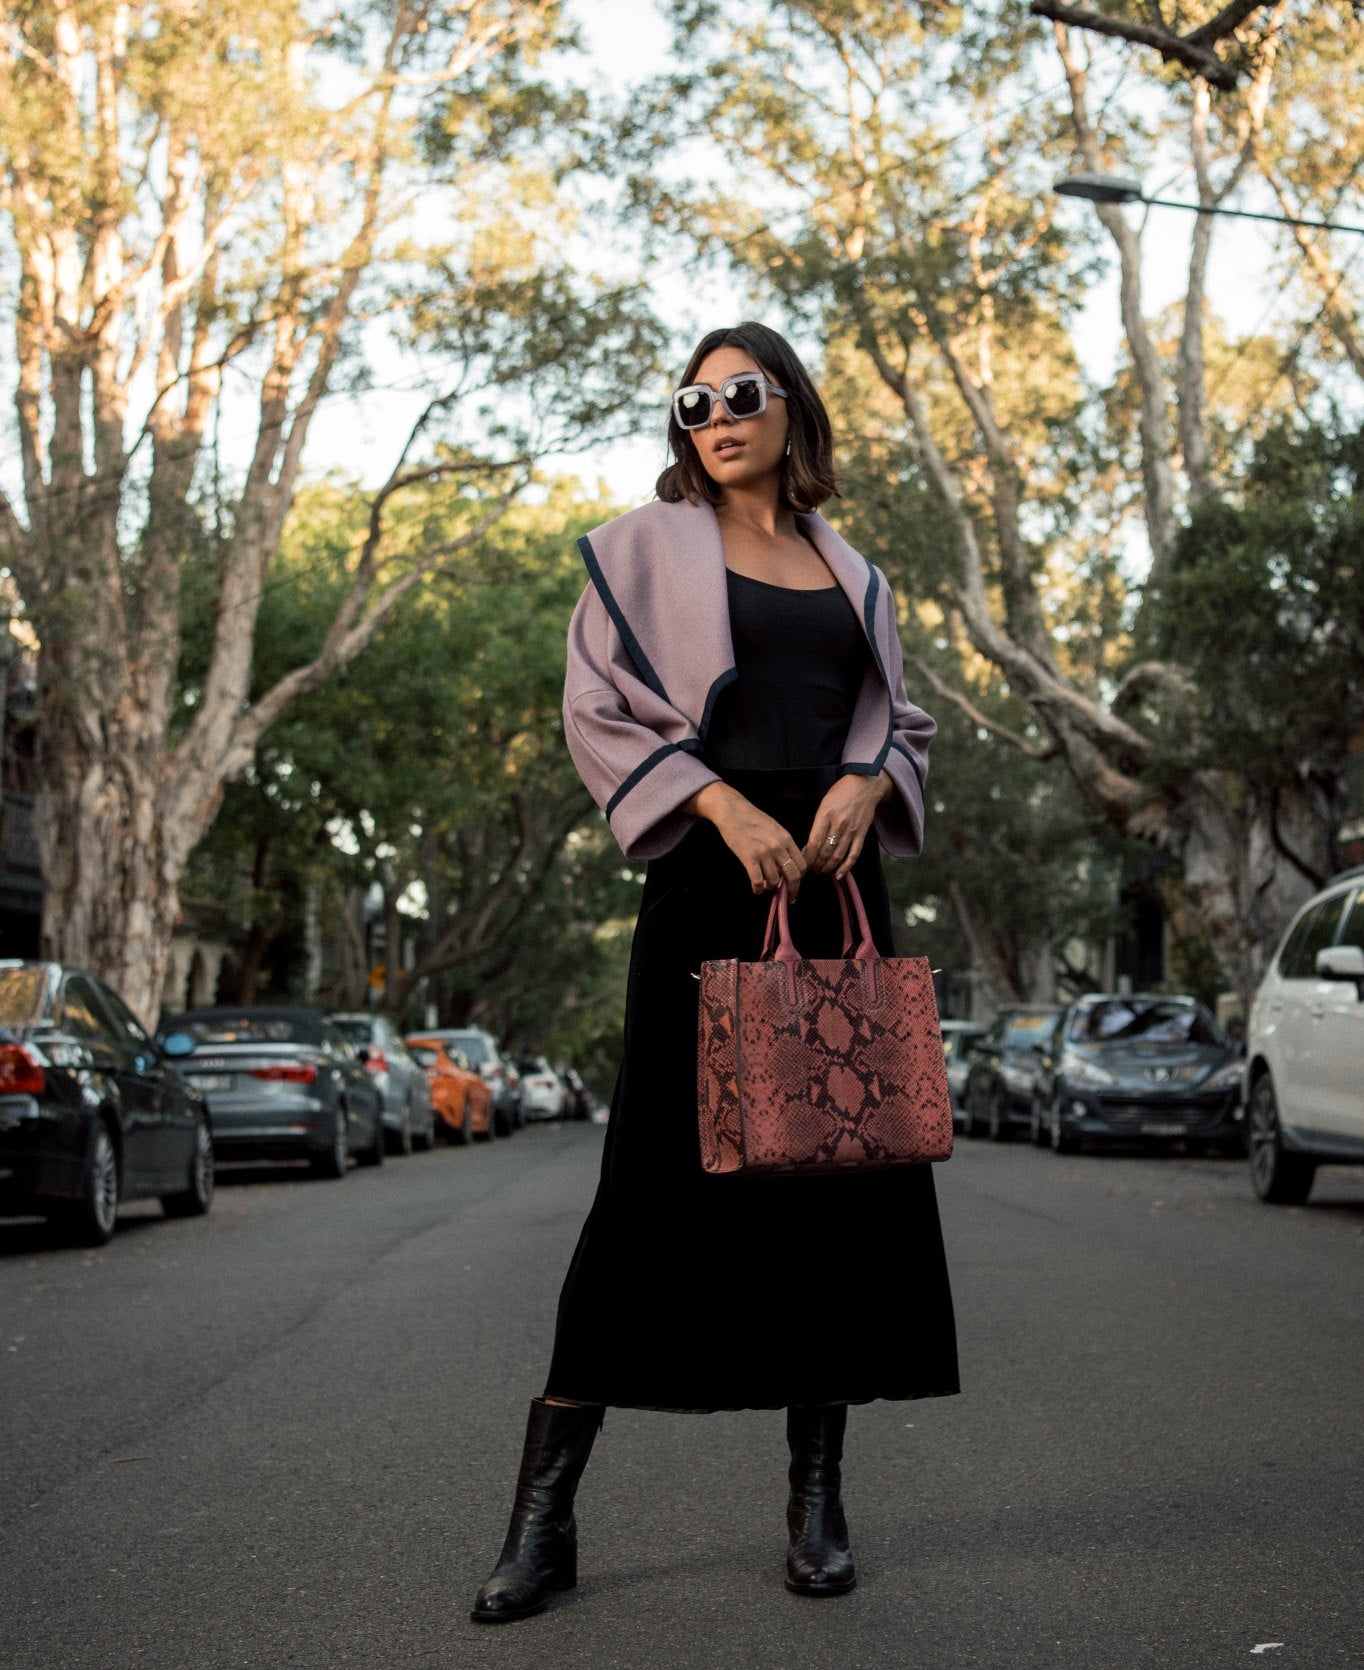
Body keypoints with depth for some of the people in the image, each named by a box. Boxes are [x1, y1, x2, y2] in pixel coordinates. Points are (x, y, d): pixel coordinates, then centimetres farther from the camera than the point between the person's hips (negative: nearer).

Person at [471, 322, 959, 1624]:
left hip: (835, 875, 4)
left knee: (841, 1163, 1)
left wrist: (864, 782, -4)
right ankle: (545, 1510, -3)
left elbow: (902, 719, 19)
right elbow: (599, 713, -1)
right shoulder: (650, 549, 7)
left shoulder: (850, 574, 19)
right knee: (663, 1173, -9)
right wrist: (727, 807, -14)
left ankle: (818, 1491, 11)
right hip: (708, 878, -4)